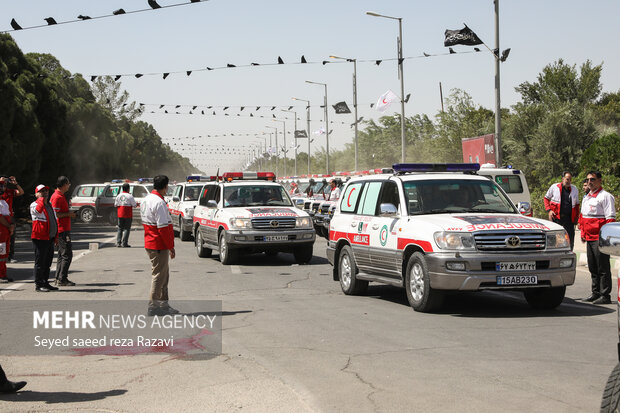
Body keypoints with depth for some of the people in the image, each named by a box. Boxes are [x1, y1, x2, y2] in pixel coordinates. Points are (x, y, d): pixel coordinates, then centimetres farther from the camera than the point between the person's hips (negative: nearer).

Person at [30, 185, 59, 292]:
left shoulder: (49, 205, 20)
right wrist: (42, 199, -15)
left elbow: (55, 221, 25)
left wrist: (55, 237, 21)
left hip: (50, 238, 8)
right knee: (40, 262, -5)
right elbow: (38, 210, -32)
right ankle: (38, 284, -1)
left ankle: (45, 282, 22)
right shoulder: (34, 205, -6)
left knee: (47, 262, 13)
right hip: (40, 238, -8)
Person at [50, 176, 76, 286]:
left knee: (62, 254, 14)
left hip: (64, 229, 11)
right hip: (62, 230, -11)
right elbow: (55, 214, -21)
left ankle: (59, 278, 18)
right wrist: (68, 214, -15)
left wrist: (69, 213, 15)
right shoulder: (57, 197, -15)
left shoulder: (61, 196, 17)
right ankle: (62, 279, -7)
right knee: (67, 254, -9)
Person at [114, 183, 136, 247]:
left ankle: (118, 243, 5)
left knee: (120, 228, 12)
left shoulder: (118, 196, 3)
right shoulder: (130, 196, -10)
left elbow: (115, 205, 9)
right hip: (128, 215, -4)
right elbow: (134, 205, -7)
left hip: (120, 215, 4)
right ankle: (124, 243, -4)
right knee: (126, 229, 1)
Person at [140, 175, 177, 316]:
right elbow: (163, 227, -21)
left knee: (164, 275, 16)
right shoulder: (159, 203, -19)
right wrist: (171, 246, -15)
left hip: (150, 243, 10)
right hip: (159, 245, -10)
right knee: (159, 275, -3)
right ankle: (153, 306, 1)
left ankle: (163, 304, 22)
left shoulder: (146, 200, 12)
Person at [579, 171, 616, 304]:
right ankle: (596, 292, 23)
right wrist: (583, 233, 20)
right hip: (589, 238, 8)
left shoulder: (605, 196, -8)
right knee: (593, 267, 14)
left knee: (603, 268, -5)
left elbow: (610, 218, -12)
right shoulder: (586, 197, 18)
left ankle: (605, 295, -1)